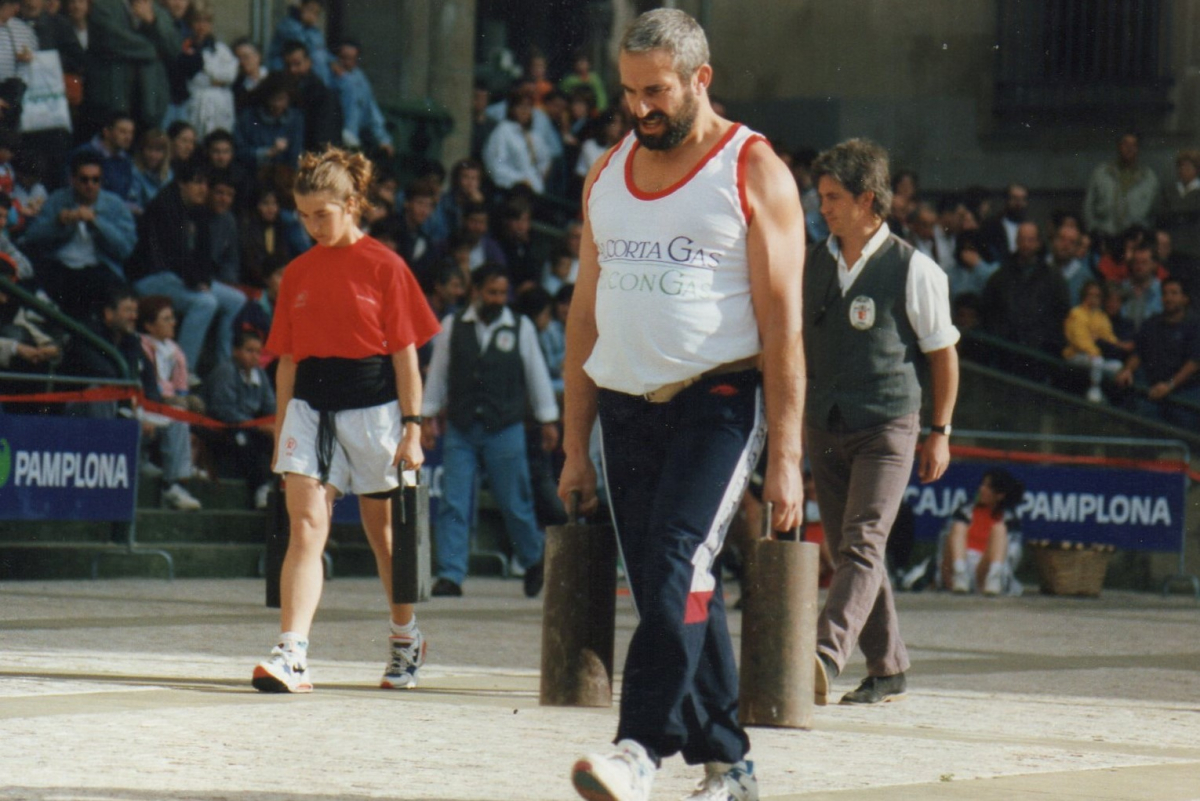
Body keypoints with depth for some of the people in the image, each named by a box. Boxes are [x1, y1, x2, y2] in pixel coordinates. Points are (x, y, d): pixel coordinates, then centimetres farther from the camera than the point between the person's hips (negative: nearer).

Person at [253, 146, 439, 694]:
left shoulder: (384, 267, -2)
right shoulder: (299, 273, 10)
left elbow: (405, 355, -2)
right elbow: (287, 359, 14)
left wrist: (412, 429, -7)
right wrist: (281, 432, 13)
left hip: (372, 407, -3)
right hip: (311, 406, 3)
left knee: (382, 530, 11)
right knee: (305, 525, -11)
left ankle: (406, 637, 33)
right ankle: (292, 655, -21)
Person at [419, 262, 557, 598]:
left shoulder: (521, 328, 4)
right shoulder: (452, 327, 6)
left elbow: (537, 374, 11)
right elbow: (437, 373, 11)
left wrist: (548, 420, 11)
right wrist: (427, 416, 10)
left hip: (505, 430, -1)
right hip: (460, 429, 1)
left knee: (515, 503, 4)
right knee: (453, 504, -6)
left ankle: (533, 562, 26)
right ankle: (450, 576, -5)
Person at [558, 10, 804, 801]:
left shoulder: (755, 172, -3)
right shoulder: (608, 174, 13)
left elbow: (782, 321, -7)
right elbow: (586, 314, 16)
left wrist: (786, 454, -13)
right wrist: (575, 446, 12)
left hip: (717, 401, -6)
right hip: (626, 407, 6)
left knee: (677, 569, -21)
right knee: (676, 590, 7)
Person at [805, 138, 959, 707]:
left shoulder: (913, 270, -6)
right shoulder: (811, 266, 8)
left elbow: (943, 354, 1)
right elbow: (795, 345, 18)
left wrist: (940, 433, 0)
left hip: (887, 428, -6)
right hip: (824, 427, 6)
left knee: (862, 545, -16)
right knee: (848, 551, 8)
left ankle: (826, 656, -31)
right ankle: (888, 670, 18)